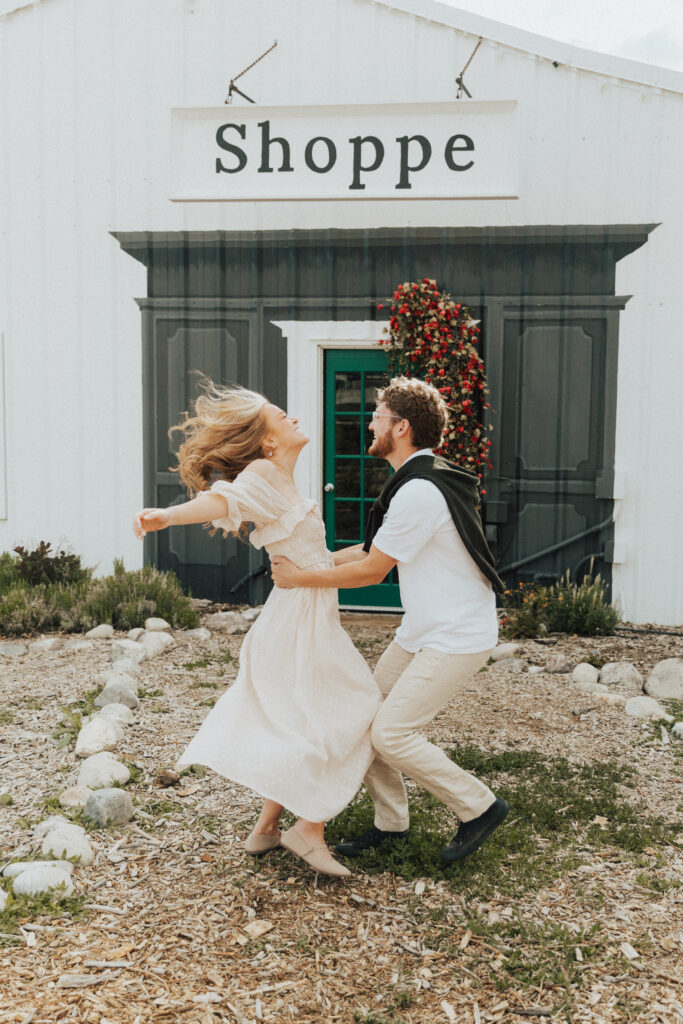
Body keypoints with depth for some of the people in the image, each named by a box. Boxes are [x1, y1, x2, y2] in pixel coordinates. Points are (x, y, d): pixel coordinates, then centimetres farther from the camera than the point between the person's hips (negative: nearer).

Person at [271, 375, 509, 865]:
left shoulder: (419, 492, -24)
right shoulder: (420, 481, 10)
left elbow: (370, 571, -17)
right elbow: (372, 549, 16)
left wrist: (299, 578, -8)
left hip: (458, 639, -10)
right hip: (421, 632, 10)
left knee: (390, 733, -9)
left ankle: (480, 807, 9)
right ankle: (391, 822, 24)